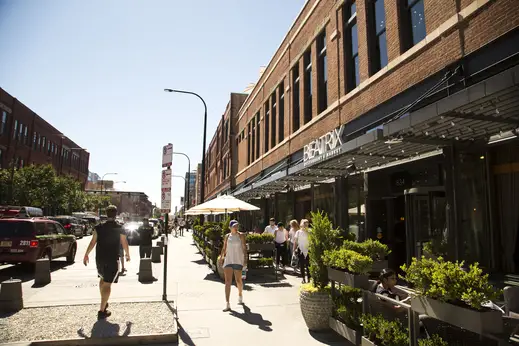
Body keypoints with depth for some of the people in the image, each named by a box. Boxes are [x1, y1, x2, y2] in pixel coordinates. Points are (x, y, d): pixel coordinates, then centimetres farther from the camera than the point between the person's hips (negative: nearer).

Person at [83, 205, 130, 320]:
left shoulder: (99, 228, -1)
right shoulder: (119, 229, -7)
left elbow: (92, 243, -2)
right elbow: (125, 244, -1)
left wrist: (86, 255, 11)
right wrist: (128, 255, 15)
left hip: (100, 259, 4)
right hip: (112, 260, -4)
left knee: (102, 279, 24)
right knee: (107, 284, -1)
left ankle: (104, 303, 32)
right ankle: (102, 310, -3)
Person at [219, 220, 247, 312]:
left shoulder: (241, 235, 0)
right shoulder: (227, 236, 9)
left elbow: (244, 247, -4)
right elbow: (224, 248, 16)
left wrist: (245, 259, -12)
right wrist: (221, 258, 11)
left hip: (238, 261, -2)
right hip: (228, 260, 2)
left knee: (238, 280, 8)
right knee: (228, 281, -7)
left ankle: (240, 295, 39)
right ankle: (227, 304, -10)